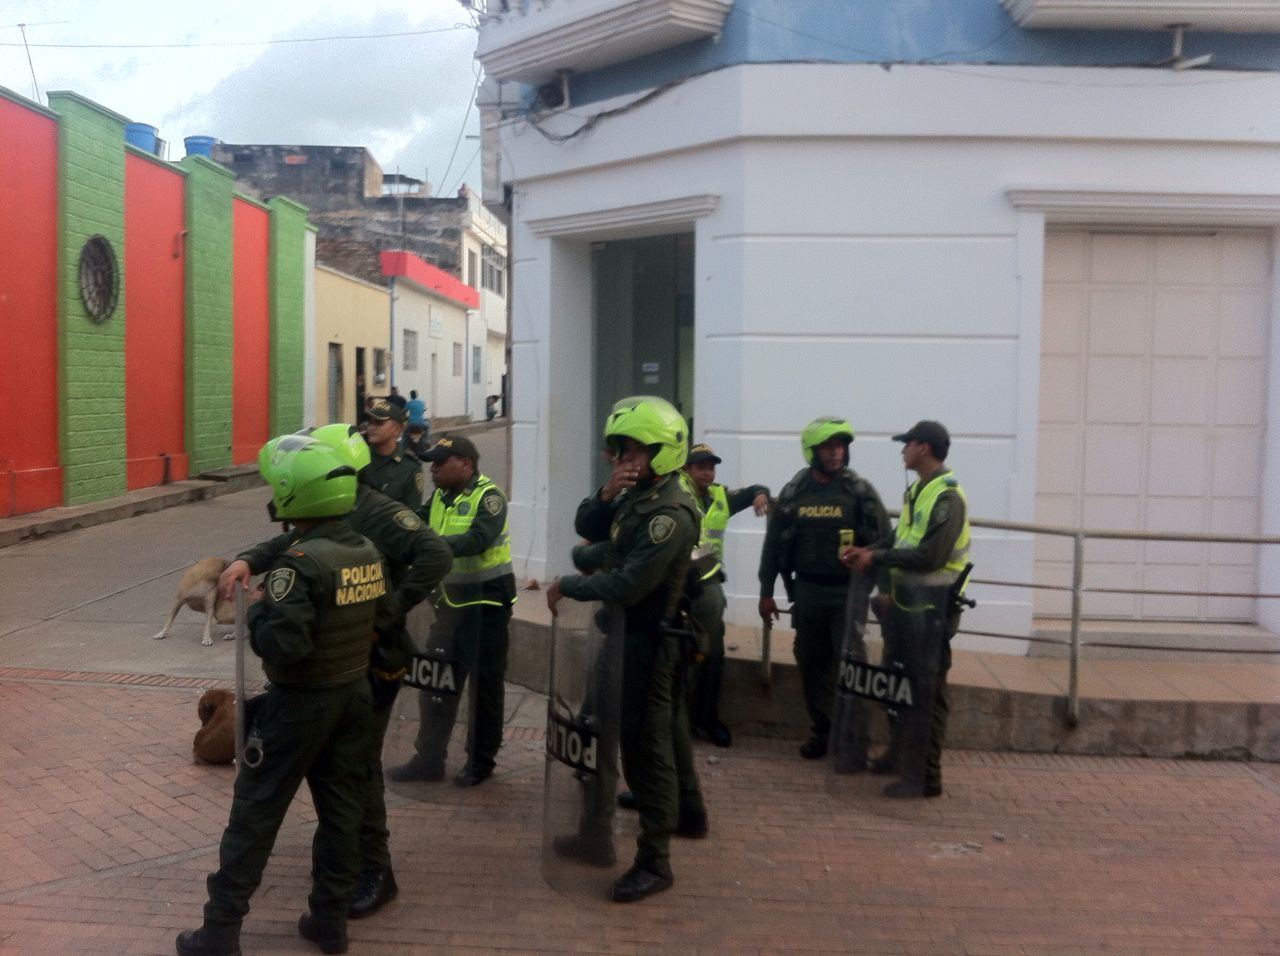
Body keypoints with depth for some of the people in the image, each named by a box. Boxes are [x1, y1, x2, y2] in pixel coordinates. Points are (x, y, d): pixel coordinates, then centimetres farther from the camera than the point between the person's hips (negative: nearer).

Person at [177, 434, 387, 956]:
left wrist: (258, 607, -11)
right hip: (355, 693, 7)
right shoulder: (370, 553, -1)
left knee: (256, 810, 6)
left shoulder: (301, 562, -24)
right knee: (342, 807, 14)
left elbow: (281, 645, -29)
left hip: (301, 701, -7)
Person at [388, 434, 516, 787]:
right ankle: (428, 758, 19)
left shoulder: (488, 496, -16)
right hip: (450, 600, 7)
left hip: (487, 601, -7)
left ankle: (480, 762, 17)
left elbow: (478, 540, -30)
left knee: (484, 684, 5)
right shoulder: (440, 497, 7)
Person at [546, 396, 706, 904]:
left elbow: (627, 585, -28)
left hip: (649, 639, -10)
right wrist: (607, 493, -11)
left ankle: (654, 861, 4)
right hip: (634, 633, 10)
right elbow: (586, 526, 8)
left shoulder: (670, 513, -23)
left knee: (645, 745, -5)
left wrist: (567, 586, -15)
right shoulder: (638, 494, 7)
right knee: (667, 728, 24)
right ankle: (687, 811, 42)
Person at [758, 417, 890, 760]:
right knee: (812, 663, 8)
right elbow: (773, 543, 8)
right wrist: (766, 592, 7)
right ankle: (821, 730, 21)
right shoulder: (794, 492, 3)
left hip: (849, 591, -2)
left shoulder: (861, 491, -3)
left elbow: (883, 542, -3)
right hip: (808, 590, 3)